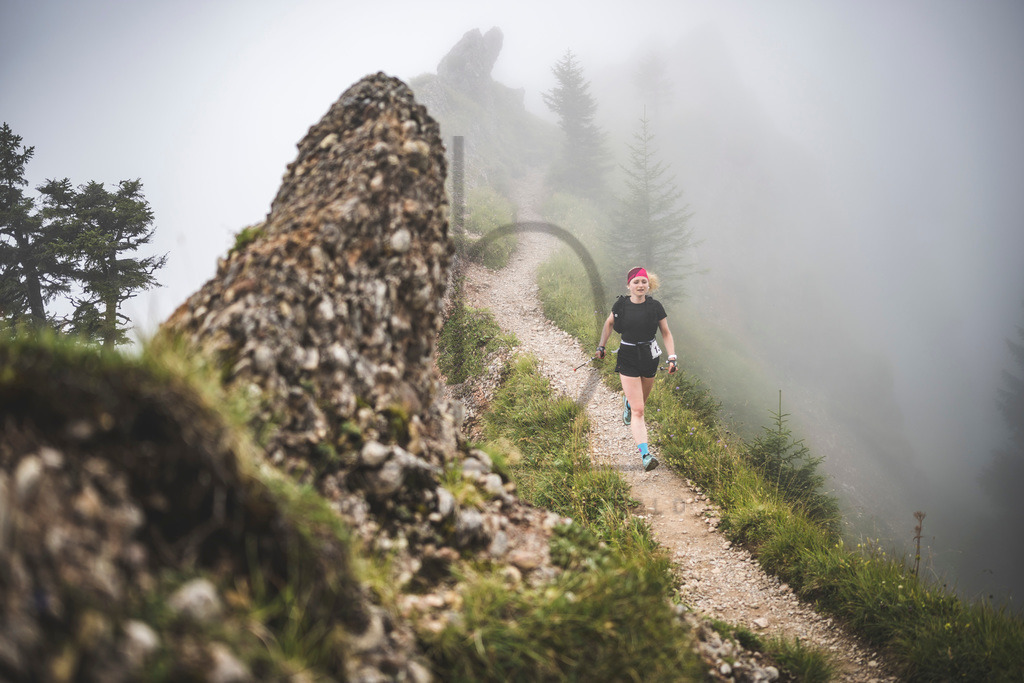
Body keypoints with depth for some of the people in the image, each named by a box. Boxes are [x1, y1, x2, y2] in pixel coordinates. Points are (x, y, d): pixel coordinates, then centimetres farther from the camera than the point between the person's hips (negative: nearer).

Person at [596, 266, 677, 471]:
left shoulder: (655, 306, -6)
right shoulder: (621, 305, -6)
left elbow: (666, 333, 1)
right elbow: (609, 323, 13)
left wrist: (672, 357, -8)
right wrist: (601, 346, 16)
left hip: (649, 358, 2)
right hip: (627, 359, -2)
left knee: (641, 401, 23)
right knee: (638, 410, -10)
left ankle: (627, 402, 61)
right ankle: (645, 454, -17)